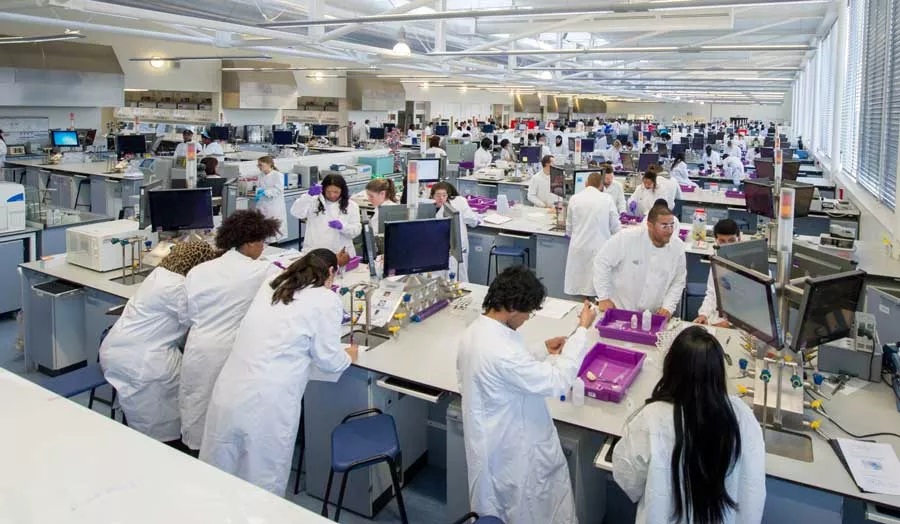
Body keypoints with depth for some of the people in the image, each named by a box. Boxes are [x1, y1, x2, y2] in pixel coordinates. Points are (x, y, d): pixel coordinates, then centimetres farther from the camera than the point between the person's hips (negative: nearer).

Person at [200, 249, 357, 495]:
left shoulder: (270, 286, 13)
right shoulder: (327, 300, -4)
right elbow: (329, 360, 1)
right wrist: (348, 356, 22)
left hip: (229, 391, 6)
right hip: (267, 402, -6)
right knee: (263, 484, 10)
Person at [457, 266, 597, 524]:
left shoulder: (474, 331, -5)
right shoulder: (501, 350, -35)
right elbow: (557, 382, -26)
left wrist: (541, 350, 4)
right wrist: (582, 329, -19)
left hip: (489, 442, 9)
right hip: (512, 450, -9)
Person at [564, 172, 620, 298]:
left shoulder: (574, 198, 1)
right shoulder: (607, 198, -4)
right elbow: (615, 227, 0)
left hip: (579, 247, 2)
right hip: (600, 246, -2)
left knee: (581, 282, 12)